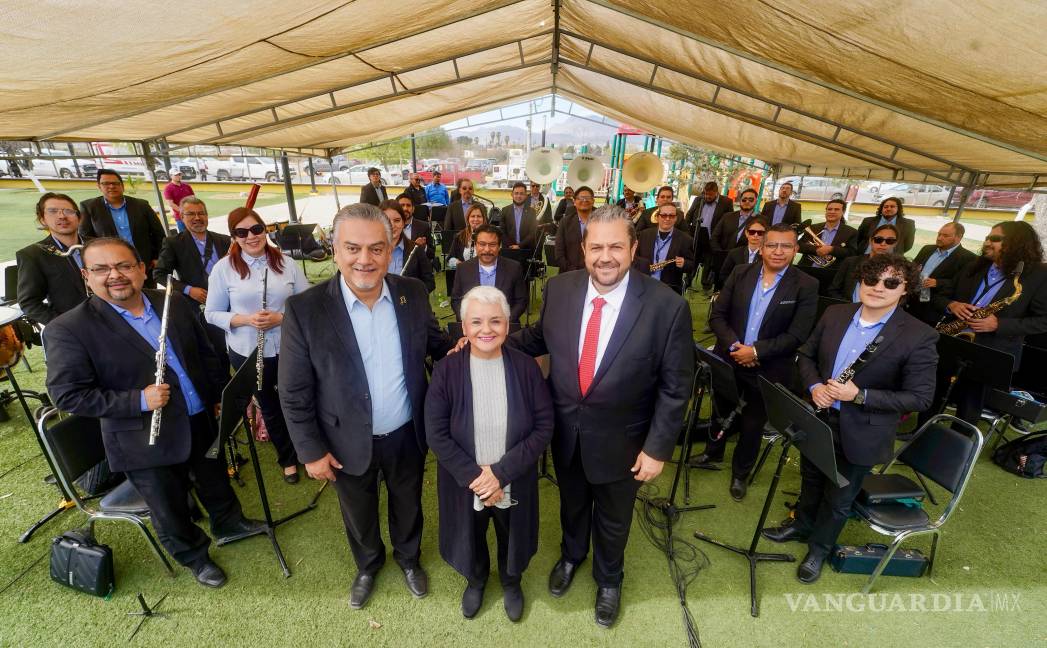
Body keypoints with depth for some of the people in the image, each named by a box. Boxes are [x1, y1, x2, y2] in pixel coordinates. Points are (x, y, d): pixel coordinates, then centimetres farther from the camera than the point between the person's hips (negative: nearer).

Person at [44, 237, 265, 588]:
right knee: (170, 512, 17)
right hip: (147, 441, -4)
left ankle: (229, 524, 53)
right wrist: (138, 400, -24)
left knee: (216, 483, 26)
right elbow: (67, 394, -14)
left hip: (202, 423, 4)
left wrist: (219, 397, 9)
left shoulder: (174, 304, -3)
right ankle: (194, 556, 42)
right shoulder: (68, 329, -15)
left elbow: (206, 354, 7)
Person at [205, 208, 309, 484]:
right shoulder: (223, 268, -5)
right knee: (270, 407, 17)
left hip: (289, 349, 0)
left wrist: (281, 318, -18)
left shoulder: (286, 263, -4)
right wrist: (245, 319, -19)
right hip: (248, 353, 0)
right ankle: (287, 458, 39)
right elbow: (211, 314, -1)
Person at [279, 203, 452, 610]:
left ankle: (409, 558, 58)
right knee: (359, 516, 26)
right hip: (349, 443, -1)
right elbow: (294, 392, -11)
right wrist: (311, 451, -8)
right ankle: (367, 566, 58)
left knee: (407, 506, 26)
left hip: (407, 435, 2)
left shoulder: (413, 293, -12)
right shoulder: (305, 309, -19)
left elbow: (435, 343, 4)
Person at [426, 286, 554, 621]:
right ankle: (476, 579, 60)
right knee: (472, 537, 27)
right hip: (465, 483, 0)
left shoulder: (526, 367, -17)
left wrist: (501, 472, -20)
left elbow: (544, 426, -15)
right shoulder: (446, 370, -17)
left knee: (510, 537, 26)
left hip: (514, 482, 0)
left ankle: (511, 581, 59)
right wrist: (473, 475, -20)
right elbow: (436, 434, -14)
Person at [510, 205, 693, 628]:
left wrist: (658, 448, -12)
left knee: (613, 520, 25)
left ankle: (609, 579, 58)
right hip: (565, 432, 3)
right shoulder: (559, 289, -13)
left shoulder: (667, 306, -22)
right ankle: (571, 556, 63)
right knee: (572, 504, 30)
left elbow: (675, 386, -14)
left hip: (620, 441, -2)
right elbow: (539, 338, 5)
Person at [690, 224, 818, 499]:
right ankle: (713, 452, 49)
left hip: (768, 370, -2)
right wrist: (733, 345, -17)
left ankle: (741, 472, 39)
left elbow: (797, 335, -14)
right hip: (728, 361, 3)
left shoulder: (806, 286, -9)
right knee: (721, 412, 23)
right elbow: (717, 315, -4)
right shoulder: (740, 273, -2)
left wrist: (756, 351, -21)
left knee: (752, 425, 14)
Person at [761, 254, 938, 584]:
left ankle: (819, 548, 42)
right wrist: (814, 386, -14)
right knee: (811, 479, 26)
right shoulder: (835, 314, -5)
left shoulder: (919, 336, -17)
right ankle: (801, 524, 53)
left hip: (861, 434, -3)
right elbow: (806, 354, 5)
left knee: (838, 498, 17)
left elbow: (920, 398, -15)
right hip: (818, 419, 4)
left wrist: (860, 395, -27)